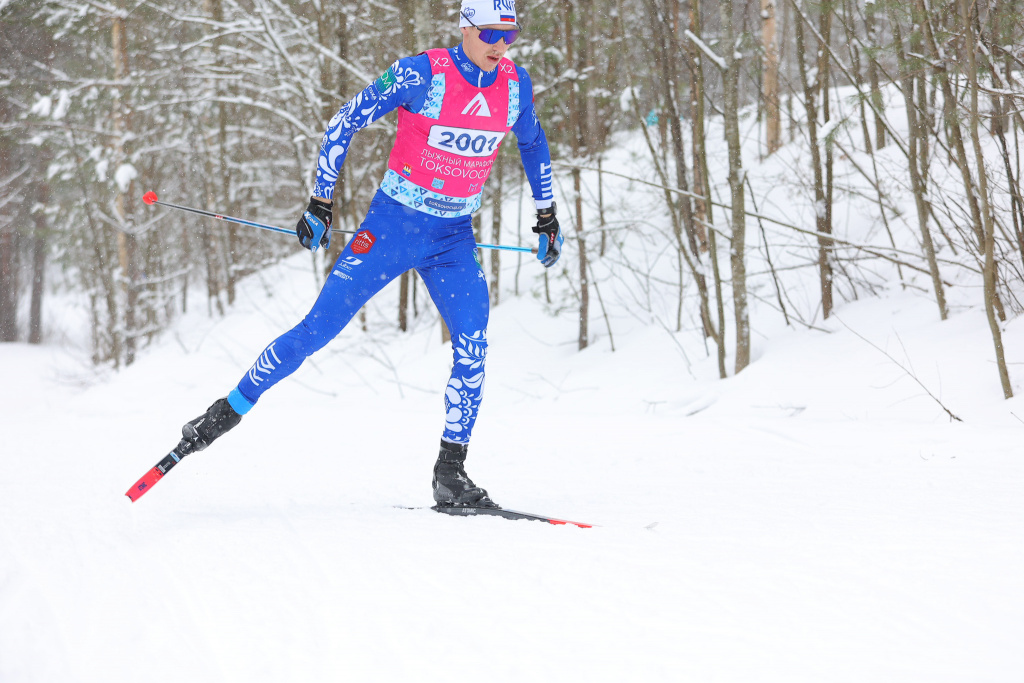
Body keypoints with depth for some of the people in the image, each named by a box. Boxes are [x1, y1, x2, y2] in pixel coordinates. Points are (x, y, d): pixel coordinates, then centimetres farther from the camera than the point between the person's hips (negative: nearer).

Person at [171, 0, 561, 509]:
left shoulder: (515, 84, -3)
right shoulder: (422, 74, -17)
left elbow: (533, 144, 19)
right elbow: (344, 122, -9)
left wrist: (546, 217, 20)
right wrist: (320, 205, -7)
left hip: (454, 239, 4)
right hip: (393, 224, -4)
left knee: (472, 346, -13)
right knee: (319, 327, -5)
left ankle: (450, 473, -4)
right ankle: (228, 412, 9)